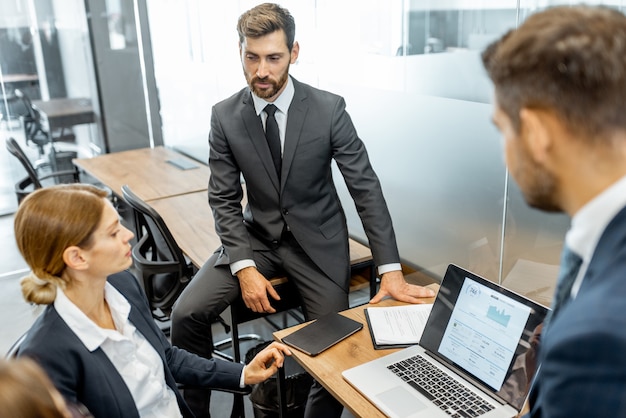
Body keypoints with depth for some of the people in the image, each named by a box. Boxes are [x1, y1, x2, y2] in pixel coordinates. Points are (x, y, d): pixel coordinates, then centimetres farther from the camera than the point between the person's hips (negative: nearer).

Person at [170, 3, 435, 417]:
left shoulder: (329, 109, -13)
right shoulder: (225, 116, -7)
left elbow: (366, 187, -11)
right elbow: (224, 199, -4)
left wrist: (391, 270, -16)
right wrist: (244, 267, -17)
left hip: (317, 240, -1)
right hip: (256, 236, 2)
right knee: (187, 314, -12)